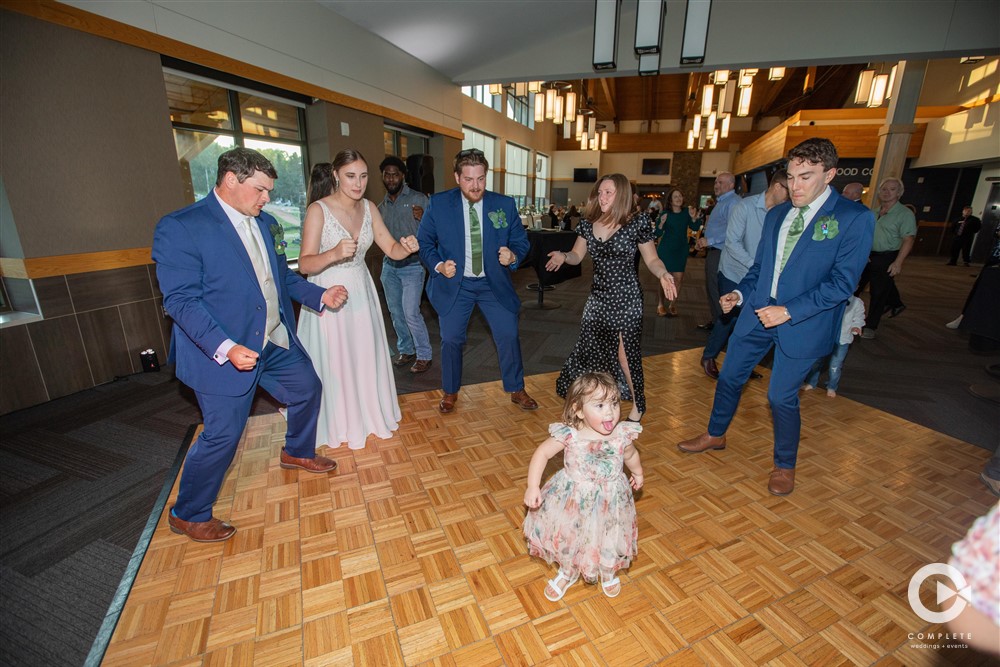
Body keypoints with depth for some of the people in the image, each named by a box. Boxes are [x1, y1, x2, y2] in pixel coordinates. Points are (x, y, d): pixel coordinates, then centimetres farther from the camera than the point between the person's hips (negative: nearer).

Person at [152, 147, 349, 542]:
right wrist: (225, 348, -30)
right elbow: (181, 300, -19)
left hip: (276, 341, 8)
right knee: (222, 435, 1)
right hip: (224, 352, -7)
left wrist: (320, 296, 0)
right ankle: (188, 515, 27)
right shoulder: (180, 228, -14)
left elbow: (283, 277, 16)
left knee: (308, 388, 20)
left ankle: (297, 453, 48)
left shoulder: (265, 224, 7)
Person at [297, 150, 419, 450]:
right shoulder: (318, 210, -16)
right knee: (334, 360, 7)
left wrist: (406, 247, -22)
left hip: (361, 292, 5)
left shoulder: (369, 208, 1)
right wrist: (334, 253, -39)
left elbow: (392, 250, 1)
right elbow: (305, 265, -20)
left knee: (366, 355, 14)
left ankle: (368, 414, 37)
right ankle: (338, 423, 31)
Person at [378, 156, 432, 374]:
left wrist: (423, 218, -26)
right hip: (389, 266, 6)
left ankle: (423, 355, 4)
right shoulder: (382, 206, 12)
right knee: (395, 312, 10)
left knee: (411, 313, -12)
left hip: (412, 265, -6)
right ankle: (406, 351, 27)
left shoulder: (419, 199, -4)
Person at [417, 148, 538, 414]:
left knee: (509, 336, 2)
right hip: (454, 284, 0)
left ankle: (516, 390, 24)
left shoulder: (505, 204, -5)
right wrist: (438, 265, -18)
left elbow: (521, 240, 3)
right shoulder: (438, 204, -7)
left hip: (494, 284, 1)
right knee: (451, 340, 6)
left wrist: (513, 256, -19)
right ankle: (450, 392, 30)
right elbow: (424, 242, 0)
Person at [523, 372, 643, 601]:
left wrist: (638, 473, 21)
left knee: (609, 540, 23)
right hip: (573, 500, -1)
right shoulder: (569, 435, -28)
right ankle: (566, 574, 54)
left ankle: (608, 573, 58)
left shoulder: (623, 434, -20)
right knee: (568, 538, 21)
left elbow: (631, 455, 3)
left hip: (610, 500, 1)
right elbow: (541, 454, -18)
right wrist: (532, 487, -24)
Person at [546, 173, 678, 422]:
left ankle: (638, 406, 24)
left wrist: (663, 274, -23)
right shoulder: (589, 223, 3)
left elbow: (651, 259, -2)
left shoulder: (637, 223, -9)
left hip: (626, 298, -5)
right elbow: (576, 256, 9)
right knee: (591, 349, 13)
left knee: (625, 354, 0)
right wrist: (563, 256, -13)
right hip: (598, 296, 5)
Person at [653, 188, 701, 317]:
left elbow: (695, 228, -6)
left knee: (678, 278, -1)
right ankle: (660, 305, 12)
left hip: (681, 249, 2)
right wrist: (661, 223, -27)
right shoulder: (665, 214, -6)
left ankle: (672, 305, 12)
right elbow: (657, 234, -9)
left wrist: (693, 218, -23)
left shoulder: (686, 212, 0)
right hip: (666, 249, -2)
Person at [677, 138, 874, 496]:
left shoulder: (855, 218, -8)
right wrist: (740, 292, -2)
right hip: (758, 311, 5)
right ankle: (715, 435, 38)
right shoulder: (775, 214, 9)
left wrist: (789, 311, -21)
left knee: (782, 397, 3)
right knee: (729, 377, 13)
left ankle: (785, 465, 29)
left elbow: (842, 282, -13)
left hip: (804, 322, -5)